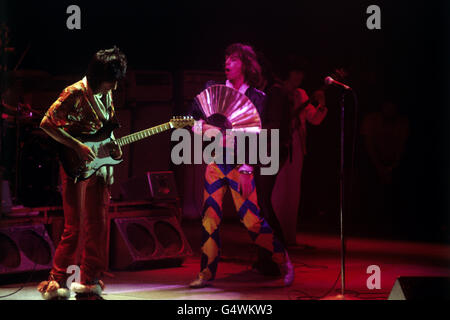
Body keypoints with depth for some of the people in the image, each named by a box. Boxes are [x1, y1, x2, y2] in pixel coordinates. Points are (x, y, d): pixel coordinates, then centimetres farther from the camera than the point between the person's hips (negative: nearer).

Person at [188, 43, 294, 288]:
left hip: (240, 164, -3)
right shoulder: (213, 89, 8)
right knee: (210, 218, -1)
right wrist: (205, 128, -9)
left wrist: (246, 171, -13)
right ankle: (207, 274, 6)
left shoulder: (256, 97, -1)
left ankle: (283, 261, 10)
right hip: (215, 160, 3)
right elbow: (192, 118, 13)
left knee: (252, 219, -8)